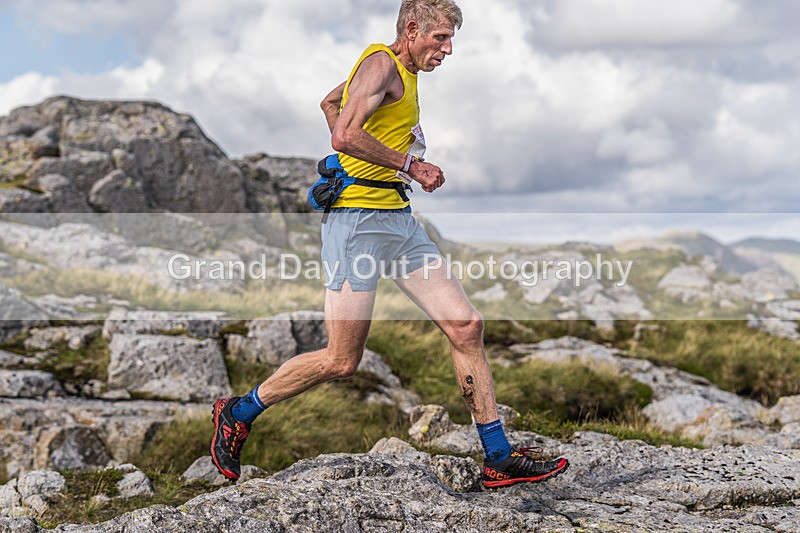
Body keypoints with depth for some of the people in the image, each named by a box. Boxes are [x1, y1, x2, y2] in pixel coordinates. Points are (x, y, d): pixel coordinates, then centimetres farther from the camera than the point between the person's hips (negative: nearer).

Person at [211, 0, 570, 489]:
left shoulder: (404, 72, 20)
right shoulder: (382, 63, -9)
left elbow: (330, 102, 35)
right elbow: (345, 136, -23)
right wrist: (411, 166, -15)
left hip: (399, 219, 10)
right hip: (359, 219, -10)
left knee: (466, 327, 2)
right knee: (341, 362, -7)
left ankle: (499, 459, 8)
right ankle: (239, 414, 14)